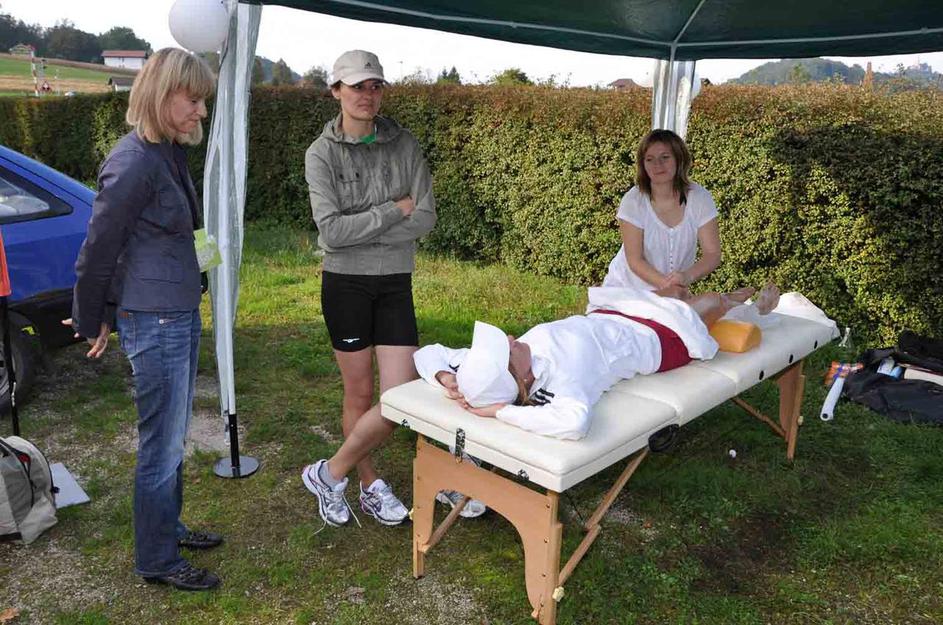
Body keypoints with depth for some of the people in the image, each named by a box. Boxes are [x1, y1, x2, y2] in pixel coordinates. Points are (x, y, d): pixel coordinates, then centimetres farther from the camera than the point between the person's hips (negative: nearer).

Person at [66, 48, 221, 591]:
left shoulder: (170, 154, 9)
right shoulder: (134, 162, -19)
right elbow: (99, 247, -13)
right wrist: (92, 321, -1)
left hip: (182, 314, 9)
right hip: (154, 322, -9)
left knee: (173, 439, 21)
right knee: (162, 447, 4)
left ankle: (169, 528, 39)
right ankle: (157, 561, 22)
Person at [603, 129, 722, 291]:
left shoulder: (700, 198, -8)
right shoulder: (633, 200, -13)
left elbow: (713, 254, -8)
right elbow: (635, 261, -14)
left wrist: (687, 276, -29)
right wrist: (665, 283, -31)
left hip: (675, 292, 0)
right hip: (627, 287, 0)